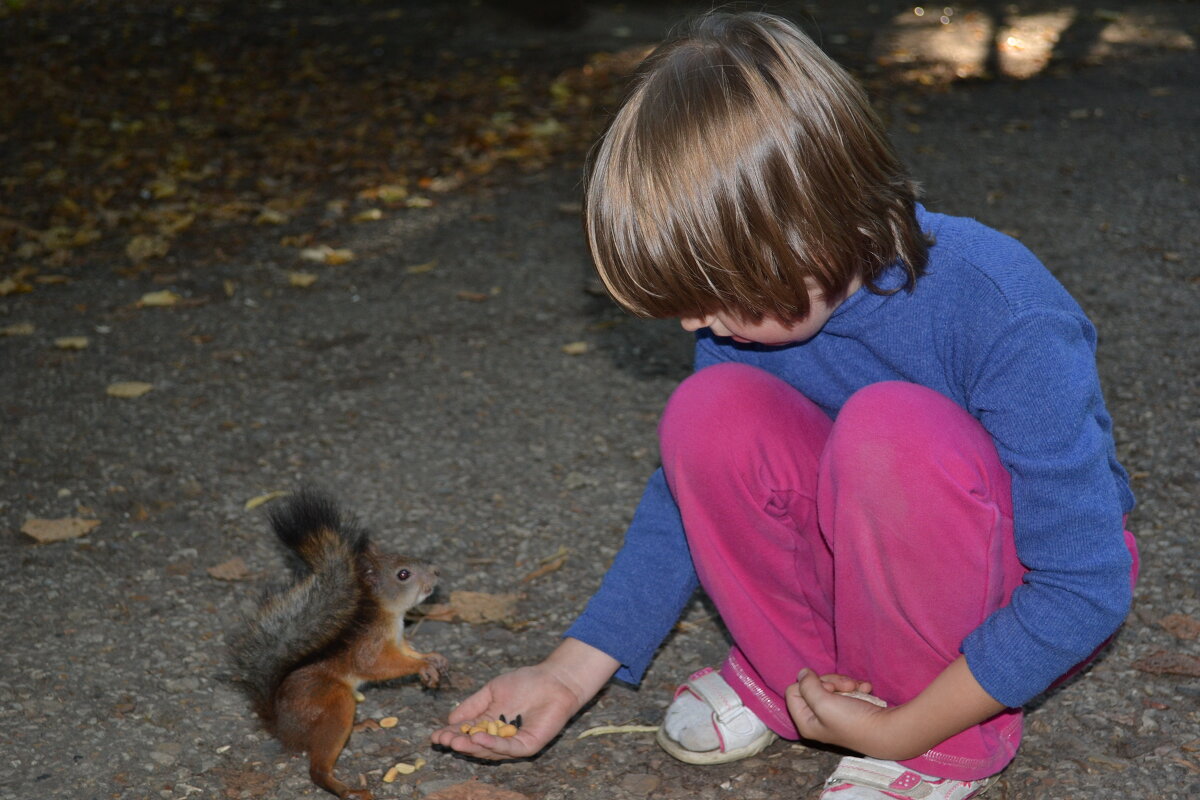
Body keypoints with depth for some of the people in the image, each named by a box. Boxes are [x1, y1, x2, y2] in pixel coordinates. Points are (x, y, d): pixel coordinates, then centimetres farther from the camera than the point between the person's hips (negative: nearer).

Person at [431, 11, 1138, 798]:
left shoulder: (1009, 320, -31)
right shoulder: (758, 296, -14)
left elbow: (1085, 587, -25)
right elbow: (693, 489, -1)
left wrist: (903, 733, -23)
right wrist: (570, 674, -6)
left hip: (1026, 602, -4)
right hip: (879, 555, 5)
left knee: (893, 428, -36)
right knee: (711, 414, -24)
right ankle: (789, 671, -1)